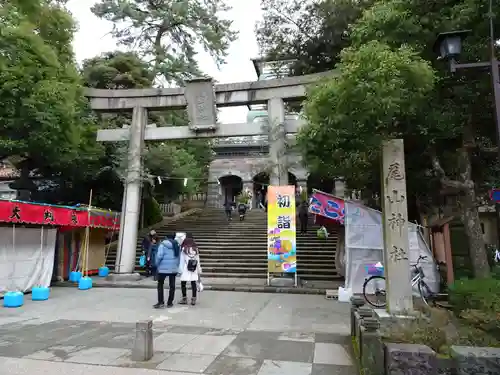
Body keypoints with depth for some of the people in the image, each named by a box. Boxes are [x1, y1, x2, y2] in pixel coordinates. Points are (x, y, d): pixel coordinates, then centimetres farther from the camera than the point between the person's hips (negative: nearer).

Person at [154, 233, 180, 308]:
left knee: (160, 285, 7)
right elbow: (179, 257, 11)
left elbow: (159, 256, -16)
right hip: (174, 268, 4)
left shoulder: (163, 244, -7)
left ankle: (161, 302, 0)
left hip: (163, 268, -4)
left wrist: (157, 264, -1)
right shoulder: (177, 246, 8)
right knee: (172, 285, 9)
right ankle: (170, 302, 14)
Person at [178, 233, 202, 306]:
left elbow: (182, 260, -5)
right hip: (194, 270, 3)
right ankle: (193, 299, 7)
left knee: (183, 283, 8)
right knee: (193, 284, 4)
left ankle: (184, 299, 12)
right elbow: (198, 261, 7)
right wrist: (199, 271, 13)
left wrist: (180, 270, -1)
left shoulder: (184, 249, -5)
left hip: (186, 270, -3)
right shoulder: (196, 249, 5)